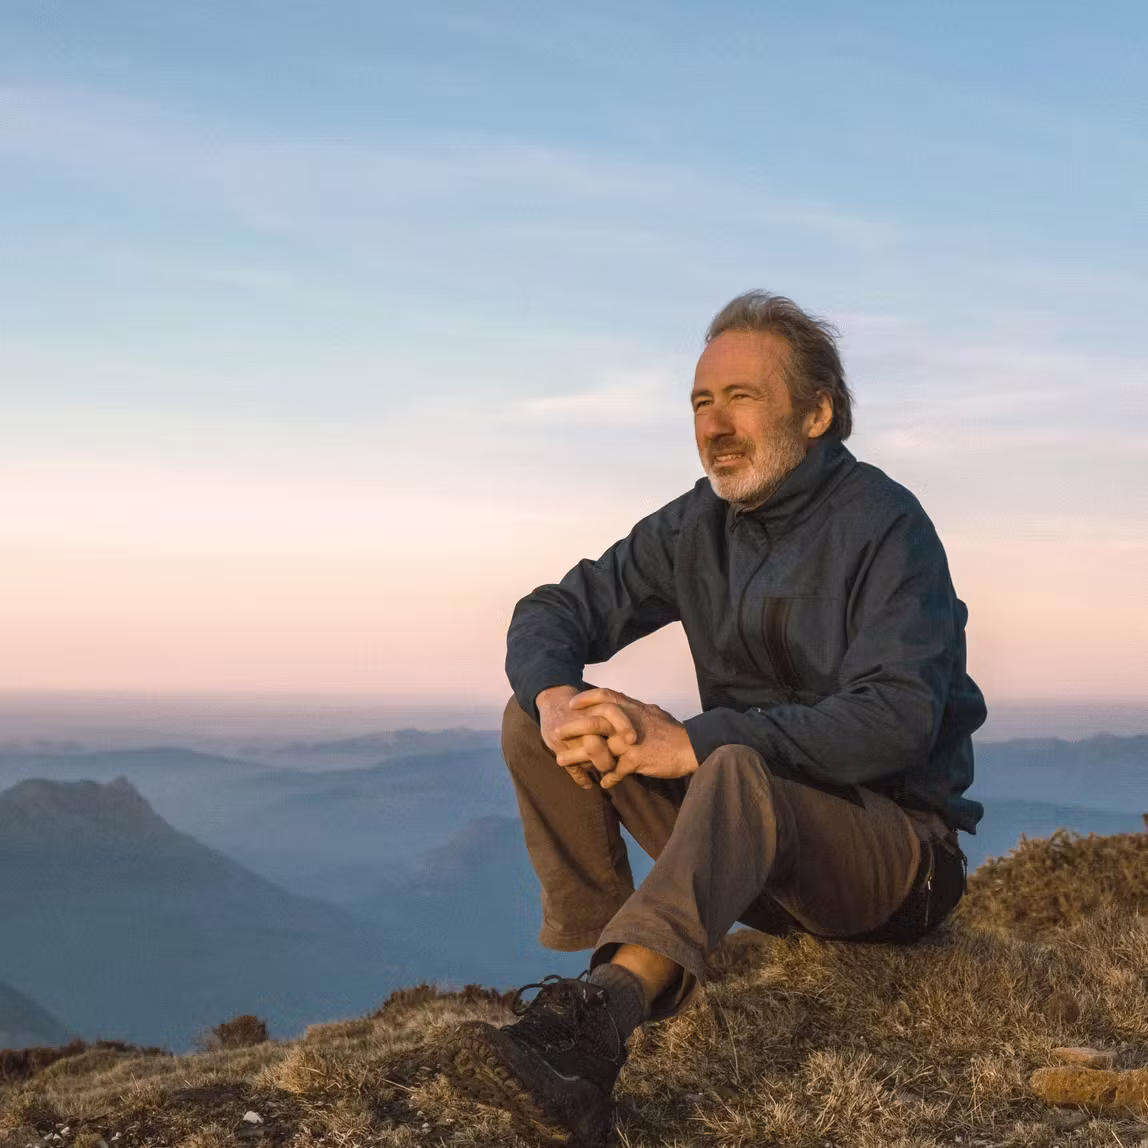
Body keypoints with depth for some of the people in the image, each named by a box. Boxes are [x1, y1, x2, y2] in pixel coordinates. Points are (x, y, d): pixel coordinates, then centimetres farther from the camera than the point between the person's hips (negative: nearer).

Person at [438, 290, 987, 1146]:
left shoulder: (884, 525, -13)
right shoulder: (699, 527, 6)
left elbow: (897, 718, -26)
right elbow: (553, 613, 6)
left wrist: (693, 743, -30)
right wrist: (556, 699, -20)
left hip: (895, 842, -6)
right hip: (744, 823, 7)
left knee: (739, 770, -40)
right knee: (534, 719, -8)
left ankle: (597, 1020, -58)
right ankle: (600, 965, -16)